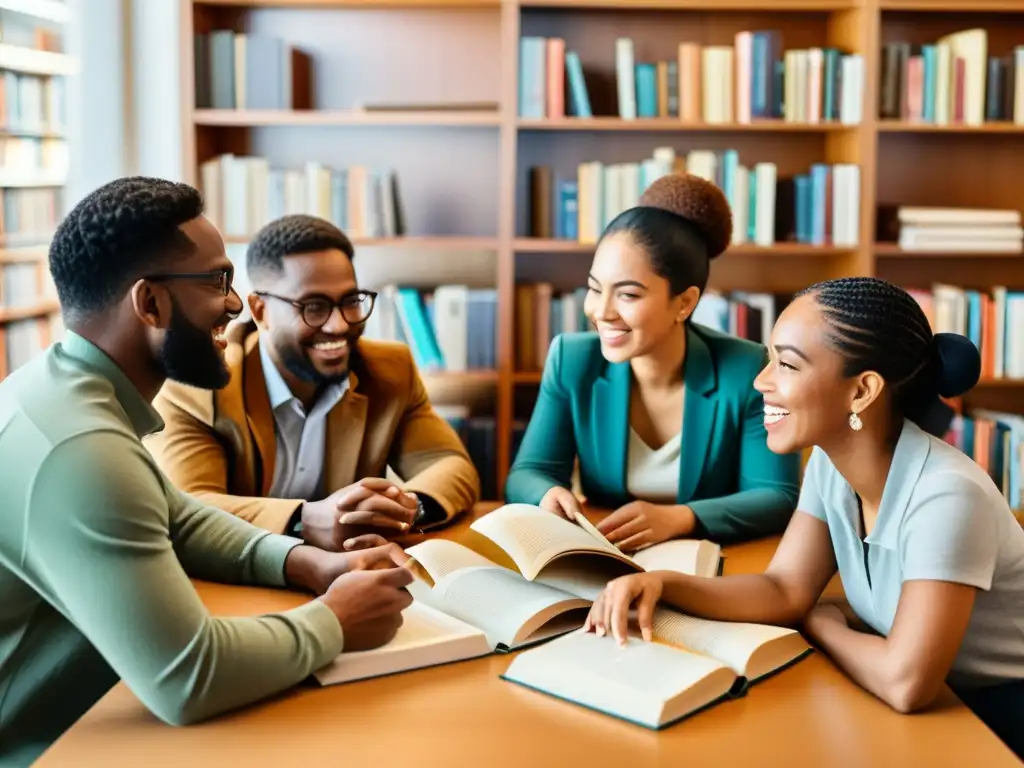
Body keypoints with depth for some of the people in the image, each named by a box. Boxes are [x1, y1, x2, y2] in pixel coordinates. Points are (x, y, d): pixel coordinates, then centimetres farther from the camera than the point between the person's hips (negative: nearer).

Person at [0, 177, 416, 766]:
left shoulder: (71, 390, 2)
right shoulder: (78, 449, -30)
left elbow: (178, 523, 13)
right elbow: (187, 677, -32)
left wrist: (307, 563, -2)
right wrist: (334, 623, -16)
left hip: (74, 720, 9)